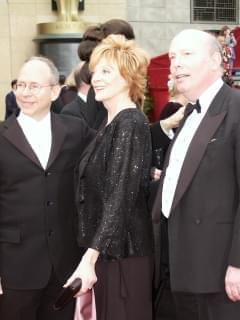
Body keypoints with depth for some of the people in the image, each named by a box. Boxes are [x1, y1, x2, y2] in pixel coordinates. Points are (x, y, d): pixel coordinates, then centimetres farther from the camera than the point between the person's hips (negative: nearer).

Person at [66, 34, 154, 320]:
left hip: (123, 250, -9)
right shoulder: (111, 123, 11)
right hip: (104, 248, 9)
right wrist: (91, 255, 11)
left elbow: (121, 197, -24)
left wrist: (89, 259, -29)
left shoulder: (131, 123, -16)